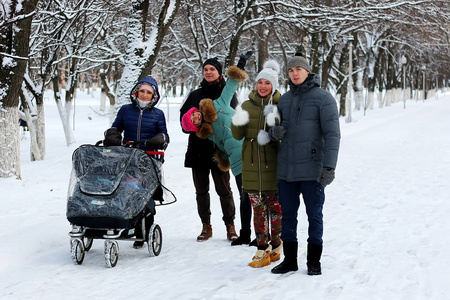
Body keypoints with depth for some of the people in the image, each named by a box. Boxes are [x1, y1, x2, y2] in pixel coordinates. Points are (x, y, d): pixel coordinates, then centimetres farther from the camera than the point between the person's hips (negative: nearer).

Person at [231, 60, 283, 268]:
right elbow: (238, 136, 4)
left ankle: (275, 247, 19)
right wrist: (237, 123, -17)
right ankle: (263, 251, 11)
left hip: (273, 165, -3)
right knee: (258, 209, 6)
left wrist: (275, 126, -25)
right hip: (252, 165, 3)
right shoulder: (247, 106, 8)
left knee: (276, 207, 1)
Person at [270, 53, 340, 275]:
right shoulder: (284, 99, 11)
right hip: (286, 169, 5)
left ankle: (314, 261, 15)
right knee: (287, 215, 10)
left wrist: (329, 166, -18)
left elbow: (332, 134, -10)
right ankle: (289, 259, 21)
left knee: (314, 215, 4)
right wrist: (275, 131, -5)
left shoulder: (323, 98, -6)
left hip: (312, 169, -5)